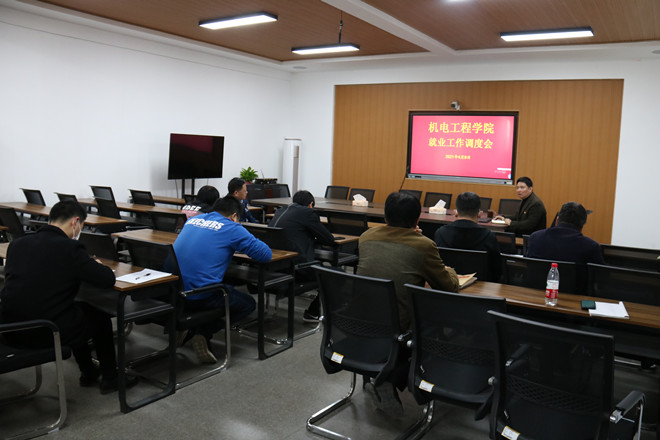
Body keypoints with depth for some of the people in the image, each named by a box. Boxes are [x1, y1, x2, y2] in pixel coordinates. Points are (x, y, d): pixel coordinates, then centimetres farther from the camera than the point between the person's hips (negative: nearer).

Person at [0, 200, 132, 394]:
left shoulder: (16, 244, 4)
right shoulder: (70, 248, -15)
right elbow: (108, 280, -13)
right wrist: (94, 265, 9)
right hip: (47, 334, -7)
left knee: (79, 309, 31)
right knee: (100, 316, 21)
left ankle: (88, 373, 41)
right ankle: (109, 378, 33)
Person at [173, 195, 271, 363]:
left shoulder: (193, 220, 16)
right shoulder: (231, 228, -3)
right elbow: (266, 254, -2)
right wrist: (248, 243, 19)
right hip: (199, 296, -7)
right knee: (248, 304, 17)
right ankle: (202, 333, 0)